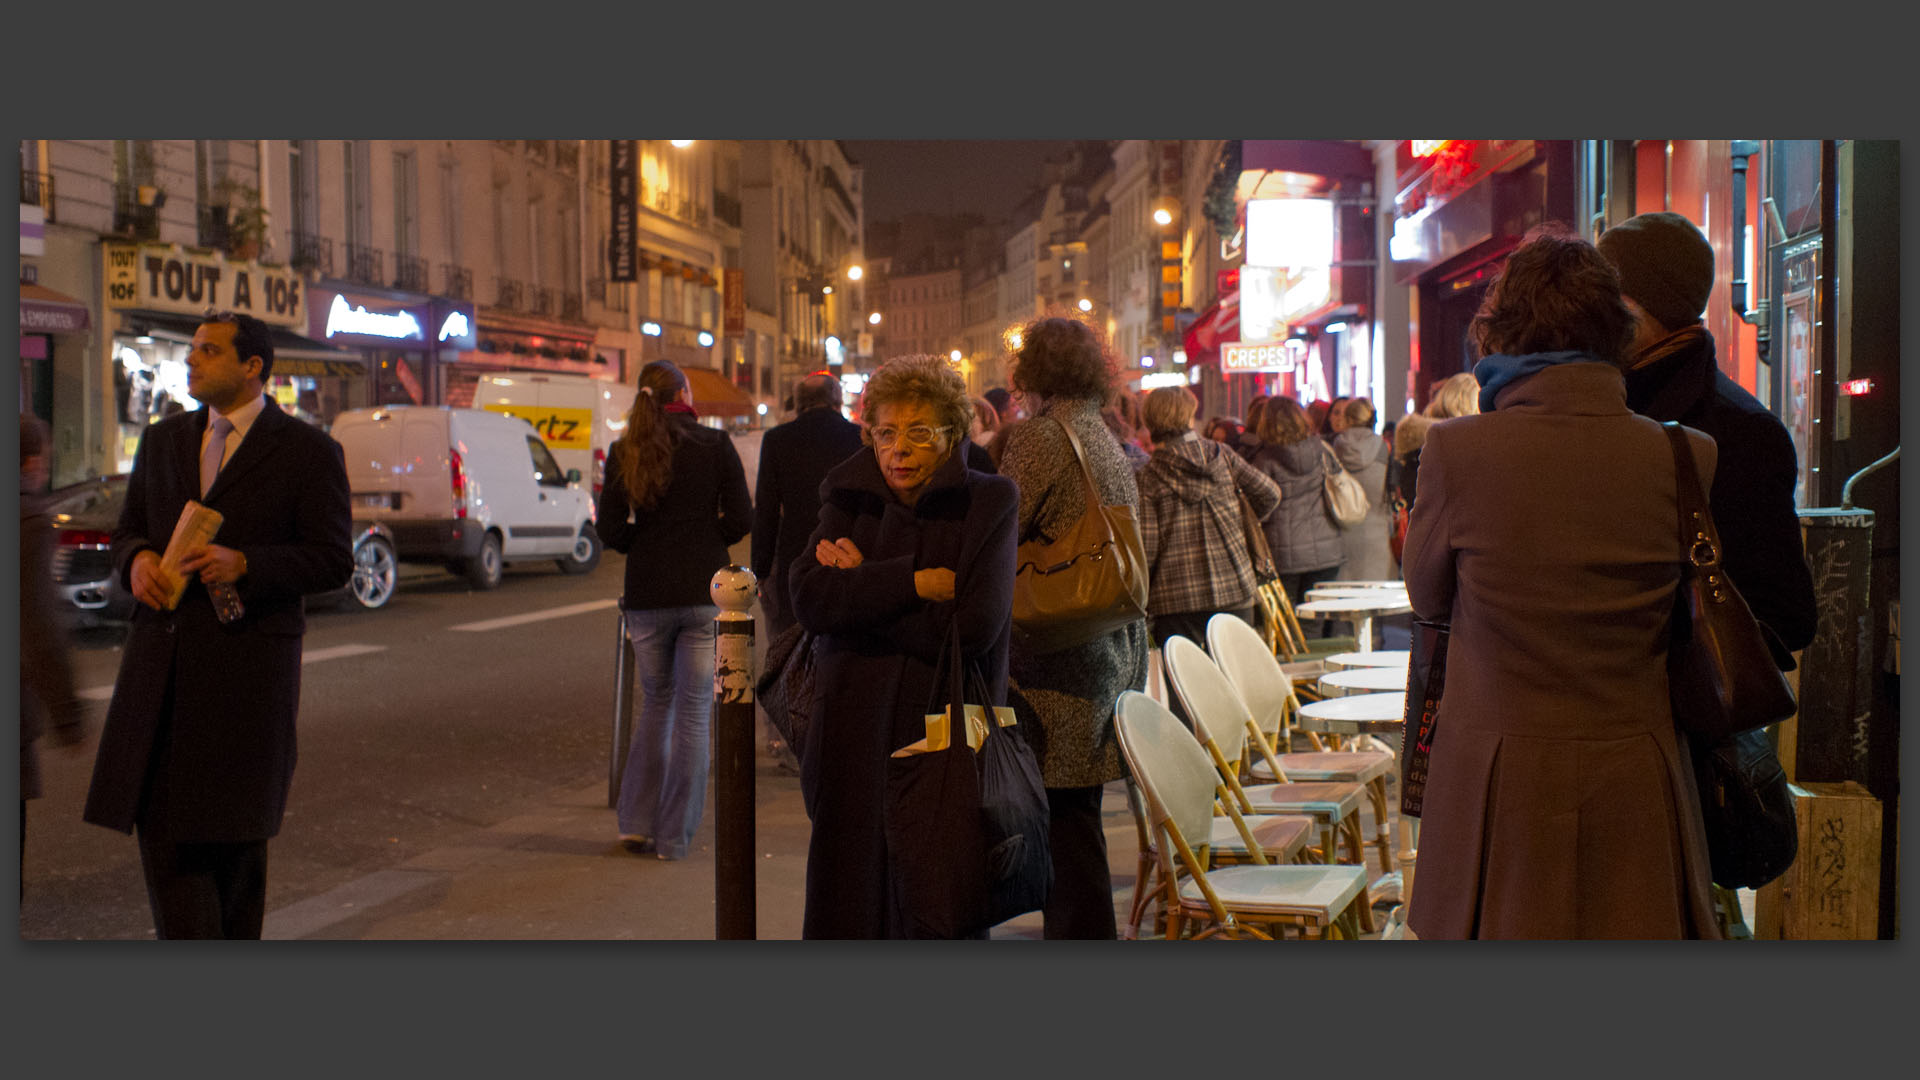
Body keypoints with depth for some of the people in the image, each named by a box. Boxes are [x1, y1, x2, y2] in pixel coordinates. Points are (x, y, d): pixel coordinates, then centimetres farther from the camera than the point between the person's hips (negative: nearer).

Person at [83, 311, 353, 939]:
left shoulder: (309, 451, -2)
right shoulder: (162, 441, 14)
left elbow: (333, 561, -5)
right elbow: (127, 532, 19)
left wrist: (245, 564, -19)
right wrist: (136, 560, -5)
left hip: (246, 663, -4)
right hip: (161, 661, 4)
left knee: (234, 829, 5)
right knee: (160, 822, -1)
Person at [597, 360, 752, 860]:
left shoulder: (625, 451, 2)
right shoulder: (715, 445, -4)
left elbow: (610, 528, -2)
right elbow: (741, 521, -6)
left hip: (647, 594, 2)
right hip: (704, 593, -2)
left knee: (655, 704, 19)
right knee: (694, 714, 5)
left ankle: (636, 823, 16)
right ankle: (674, 837, 8)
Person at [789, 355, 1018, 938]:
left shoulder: (989, 504, -1)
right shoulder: (848, 496, 8)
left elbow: (974, 626, -14)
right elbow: (809, 598, -8)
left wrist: (863, 584, -9)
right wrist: (918, 583, -14)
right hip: (855, 734, 3)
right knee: (850, 906, 5)